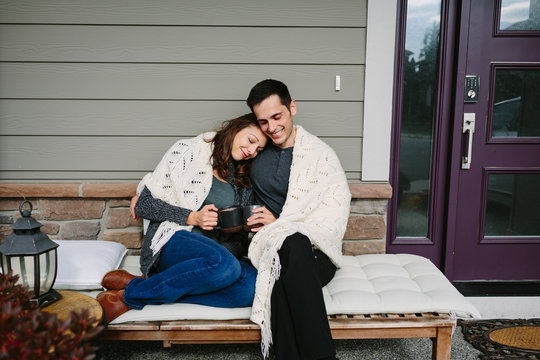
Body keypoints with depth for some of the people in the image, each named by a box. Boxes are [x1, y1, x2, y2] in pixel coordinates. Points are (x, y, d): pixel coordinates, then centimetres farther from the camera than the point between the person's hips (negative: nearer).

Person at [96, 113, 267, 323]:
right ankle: (129, 293, -20)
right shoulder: (189, 151, 5)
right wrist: (192, 217, -11)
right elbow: (143, 205, -1)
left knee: (252, 285, -31)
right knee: (224, 265, -38)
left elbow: (240, 239, 19)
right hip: (173, 241, -5)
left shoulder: (243, 180, 19)